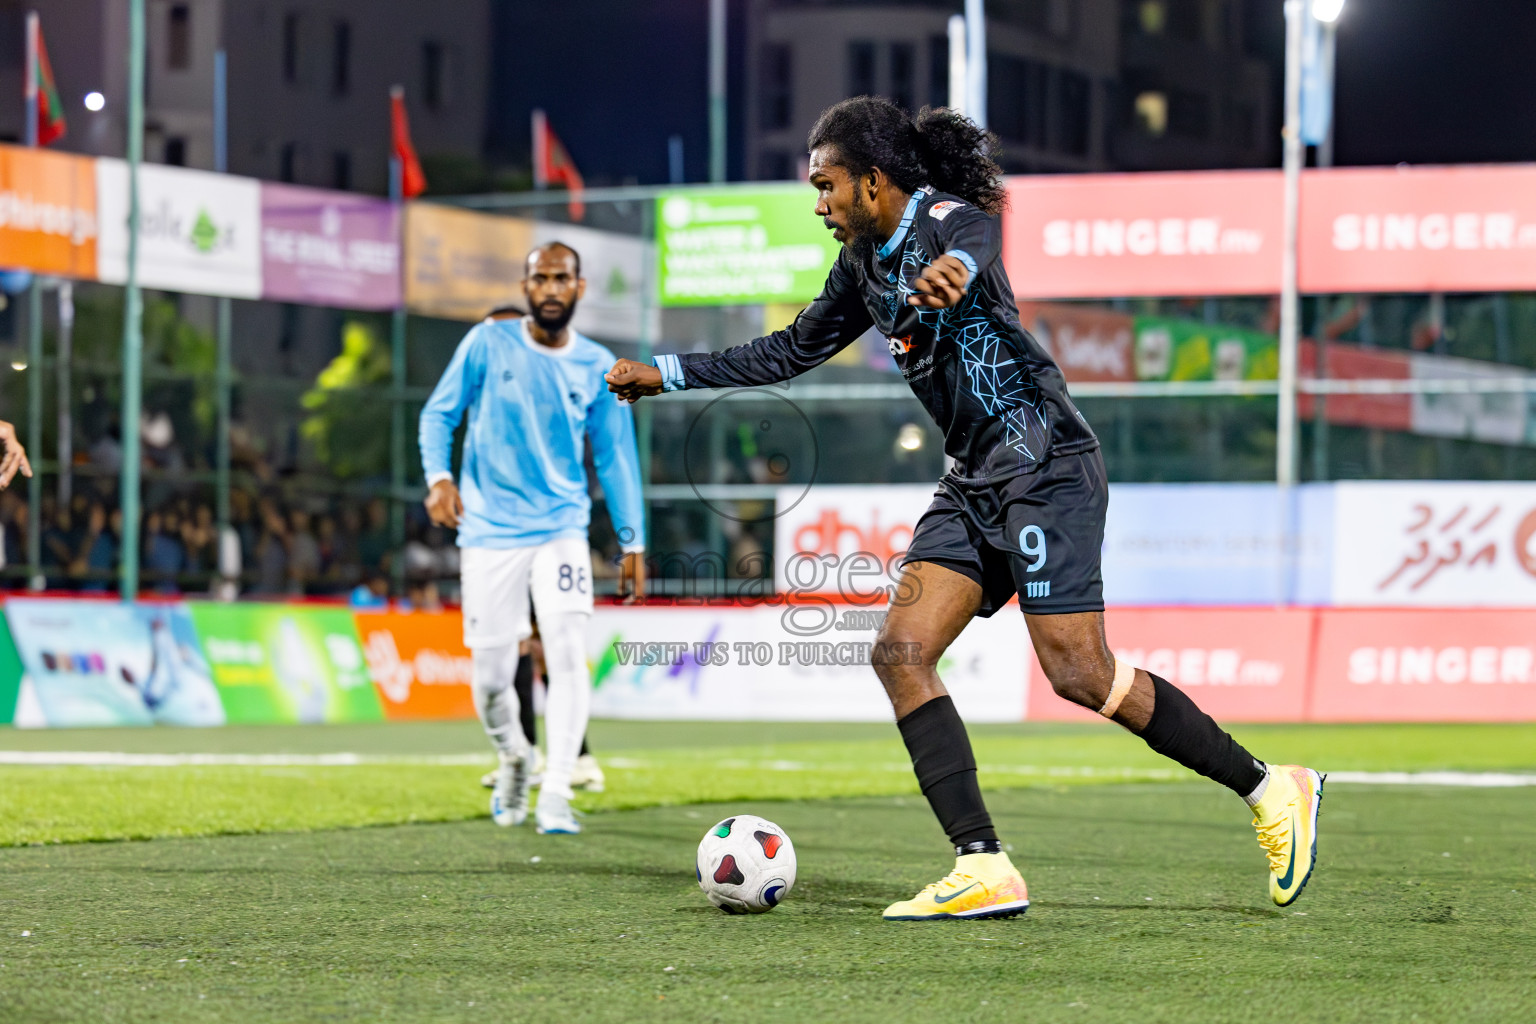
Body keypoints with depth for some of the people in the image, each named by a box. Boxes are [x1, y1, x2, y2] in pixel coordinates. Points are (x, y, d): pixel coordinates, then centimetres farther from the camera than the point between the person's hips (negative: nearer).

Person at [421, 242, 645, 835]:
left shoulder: (597, 366, 4)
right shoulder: (487, 343, -1)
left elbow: (615, 456, 10)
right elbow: (439, 413, 4)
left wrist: (631, 541, 7)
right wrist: (438, 476, -14)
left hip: (562, 527, 1)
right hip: (489, 530, 0)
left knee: (568, 659, -16)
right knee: (490, 674, 0)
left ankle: (555, 793, -14)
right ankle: (512, 759, 30)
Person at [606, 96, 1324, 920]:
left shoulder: (944, 218, -13)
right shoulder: (866, 264, 13)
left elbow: (976, 241, -39)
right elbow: (794, 350, 27)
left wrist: (954, 269, -65)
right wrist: (668, 374, 25)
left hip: (1045, 468, -9)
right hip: (974, 484, 9)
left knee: (1079, 674, -14)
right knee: (900, 652, -6)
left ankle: (1270, 790, 1)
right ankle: (984, 869, -10)